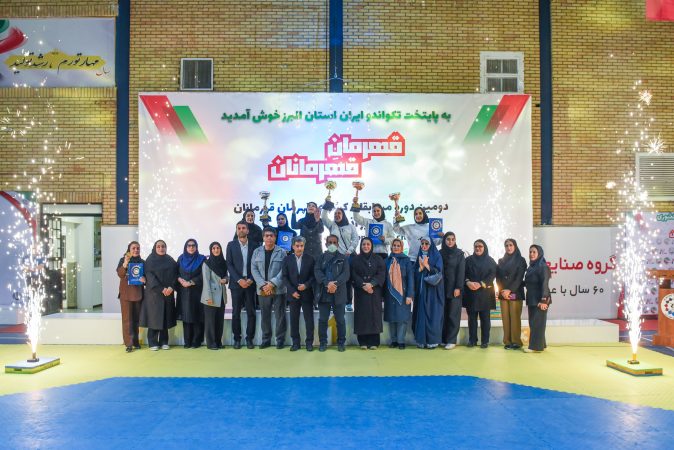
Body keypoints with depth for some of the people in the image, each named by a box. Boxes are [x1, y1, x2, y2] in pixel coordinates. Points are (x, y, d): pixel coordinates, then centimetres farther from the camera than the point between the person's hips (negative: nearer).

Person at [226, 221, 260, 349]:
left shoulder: (254, 245, 5)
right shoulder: (231, 245, 5)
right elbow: (229, 265, -1)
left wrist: (251, 279, -10)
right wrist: (239, 280, -11)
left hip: (250, 283, 0)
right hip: (236, 283, 0)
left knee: (251, 312, 1)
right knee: (236, 312, 3)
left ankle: (249, 338, 10)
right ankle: (237, 339, 12)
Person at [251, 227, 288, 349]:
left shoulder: (281, 252, 0)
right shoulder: (257, 252, 6)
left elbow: (284, 270, -7)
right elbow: (254, 269, 1)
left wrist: (272, 283, -16)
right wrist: (263, 285, -11)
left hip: (278, 289, -2)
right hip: (262, 290, 2)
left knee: (280, 315, 2)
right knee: (265, 315, 10)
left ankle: (280, 339, 12)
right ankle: (266, 339, 20)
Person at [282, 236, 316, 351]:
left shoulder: (310, 259, 1)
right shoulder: (287, 259, 3)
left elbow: (313, 275, 1)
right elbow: (285, 277, 0)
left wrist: (306, 285, -15)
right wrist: (292, 291, -9)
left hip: (307, 293, -1)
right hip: (293, 294, 1)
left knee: (309, 319, 2)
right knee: (294, 319, 6)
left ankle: (309, 342, 10)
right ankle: (295, 342, 14)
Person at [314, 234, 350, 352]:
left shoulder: (343, 258, 8)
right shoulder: (321, 258, 11)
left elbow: (345, 274, -4)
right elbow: (317, 272, -4)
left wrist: (335, 284, -19)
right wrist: (327, 283, -20)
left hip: (339, 293, -1)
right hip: (324, 293, 1)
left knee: (340, 319, 4)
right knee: (322, 319, 5)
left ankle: (341, 342, 14)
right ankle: (323, 342, 15)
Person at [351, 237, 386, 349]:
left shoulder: (378, 259, 8)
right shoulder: (355, 259, 8)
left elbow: (381, 274, -2)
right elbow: (353, 275, -1)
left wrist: (371, 284, -17)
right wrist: (363, 285, -16)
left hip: (375, 291, 0)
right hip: (360, 291, 0)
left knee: (374, 315, -3)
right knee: (362, 315, -2)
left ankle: (373, 342, 1)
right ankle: (363, 342, 2)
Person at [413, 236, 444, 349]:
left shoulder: (437, 256, 0)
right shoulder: (419, 257, 12)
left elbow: (438, 272, -10)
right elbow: (415, 274, 6)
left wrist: (426, 265, -17)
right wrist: (421, 267, -12)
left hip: (433, 290, -4)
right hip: (422, 290, 4)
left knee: (432, 314, -5)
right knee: (421, 314, 2)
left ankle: (432, 340, 0)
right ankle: (422, 340, 6)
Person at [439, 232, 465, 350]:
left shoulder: (459, 254, 1)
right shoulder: (440, 253, 9)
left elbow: (461, 271, -5)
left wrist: (458, 287, -13)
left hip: (454, 288, -3)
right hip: (442, 288, 3)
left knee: (453, 314, -2)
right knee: (443, 314, 3)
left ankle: (451, 340, 2)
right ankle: (443, 338, 10)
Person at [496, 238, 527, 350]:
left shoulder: (520, 260, 2)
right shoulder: (501, 261, 14)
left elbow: (519, 277, -6)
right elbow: (498, 277, 9)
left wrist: (510, 290, -14)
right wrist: (502, 290, -6)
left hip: (515, 293, -4)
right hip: (503, 293, 4)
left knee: (515, 317, -6)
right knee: (505, 317, 2)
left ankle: (516, 341, 0)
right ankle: (507, 341, 6)